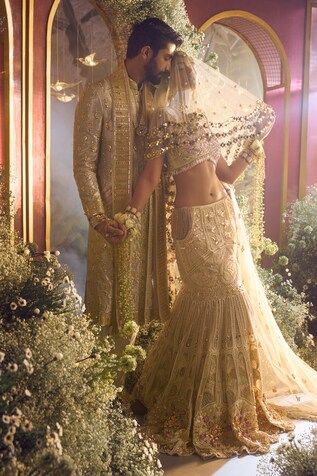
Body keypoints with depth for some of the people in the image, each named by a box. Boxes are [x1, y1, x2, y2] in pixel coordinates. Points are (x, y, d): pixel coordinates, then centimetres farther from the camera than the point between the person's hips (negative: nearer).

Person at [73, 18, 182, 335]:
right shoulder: (99, 96, -12)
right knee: (116, 294, 5)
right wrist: (97, 218, -20)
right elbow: (84, 165, -13)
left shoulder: (154, 96, 10)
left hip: (151, 213, 6)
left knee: (147, 286, 14)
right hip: (116, 217, -6)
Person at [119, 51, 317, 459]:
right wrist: (130, 214, -24)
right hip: (194, 219, -8)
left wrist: (255, 142, 13)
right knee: (224, 295, -8)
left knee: (237, 292, 13)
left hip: (224, 213, 8)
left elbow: (226, 174, 14)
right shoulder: (164, 118, -5)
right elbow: (151, 174, -13)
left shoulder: (205, 118, 15)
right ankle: (217, 402, 8)